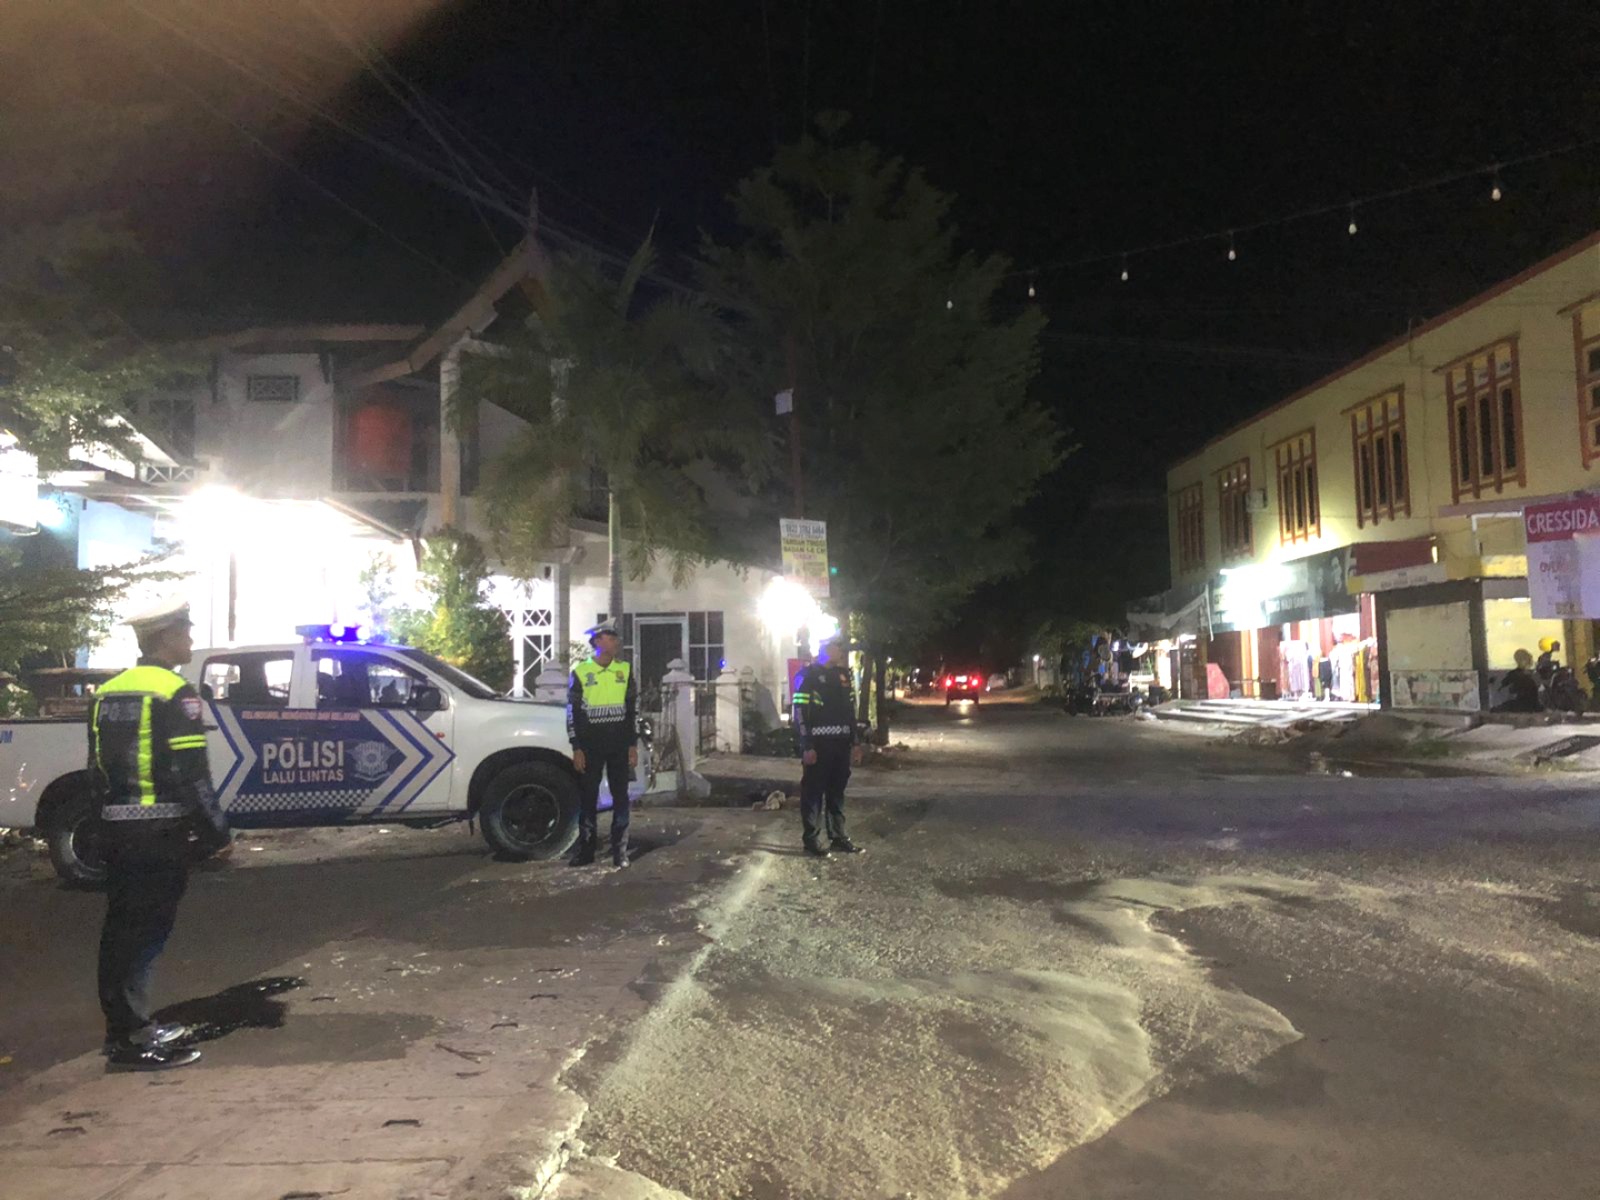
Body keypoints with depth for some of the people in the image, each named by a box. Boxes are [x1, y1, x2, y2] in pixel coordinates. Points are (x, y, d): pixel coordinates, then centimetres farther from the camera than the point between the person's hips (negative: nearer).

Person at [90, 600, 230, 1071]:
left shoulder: (108, 692, 13)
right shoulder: (176, 694, -13)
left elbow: (96, 769, 17)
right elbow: (190, 774, -17)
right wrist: (215, 829, -10)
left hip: (117, 831, 8)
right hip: (160, 831, -8)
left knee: (121, 929, 14)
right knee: (148, 930, -3)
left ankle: (126, 1026, 24)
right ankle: (132, 1040, 0)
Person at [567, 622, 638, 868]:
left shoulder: (625, 670, 4)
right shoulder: (580, 672, -2)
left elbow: (633, 709, 6)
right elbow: (572, 712, 0)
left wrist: (633, 745, 0)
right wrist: (576, 749, -6)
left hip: (620, 745, 1)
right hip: (590, 745, -1)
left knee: (620, 797, 2)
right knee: (589, 797, 3)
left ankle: (620, 851, 9)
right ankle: (585, 849, 12)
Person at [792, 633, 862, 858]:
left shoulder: (844, 674, 13)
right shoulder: (808, 674, -8)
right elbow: (800, 711, -12)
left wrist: (853, 740, 13)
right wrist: (807, 746, -17)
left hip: (840, 743, 7)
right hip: (817, 744, -6)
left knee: (837, 792, 12)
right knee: (813, 793, 0)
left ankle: (838, 838, 20)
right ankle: (811, 840, 7)